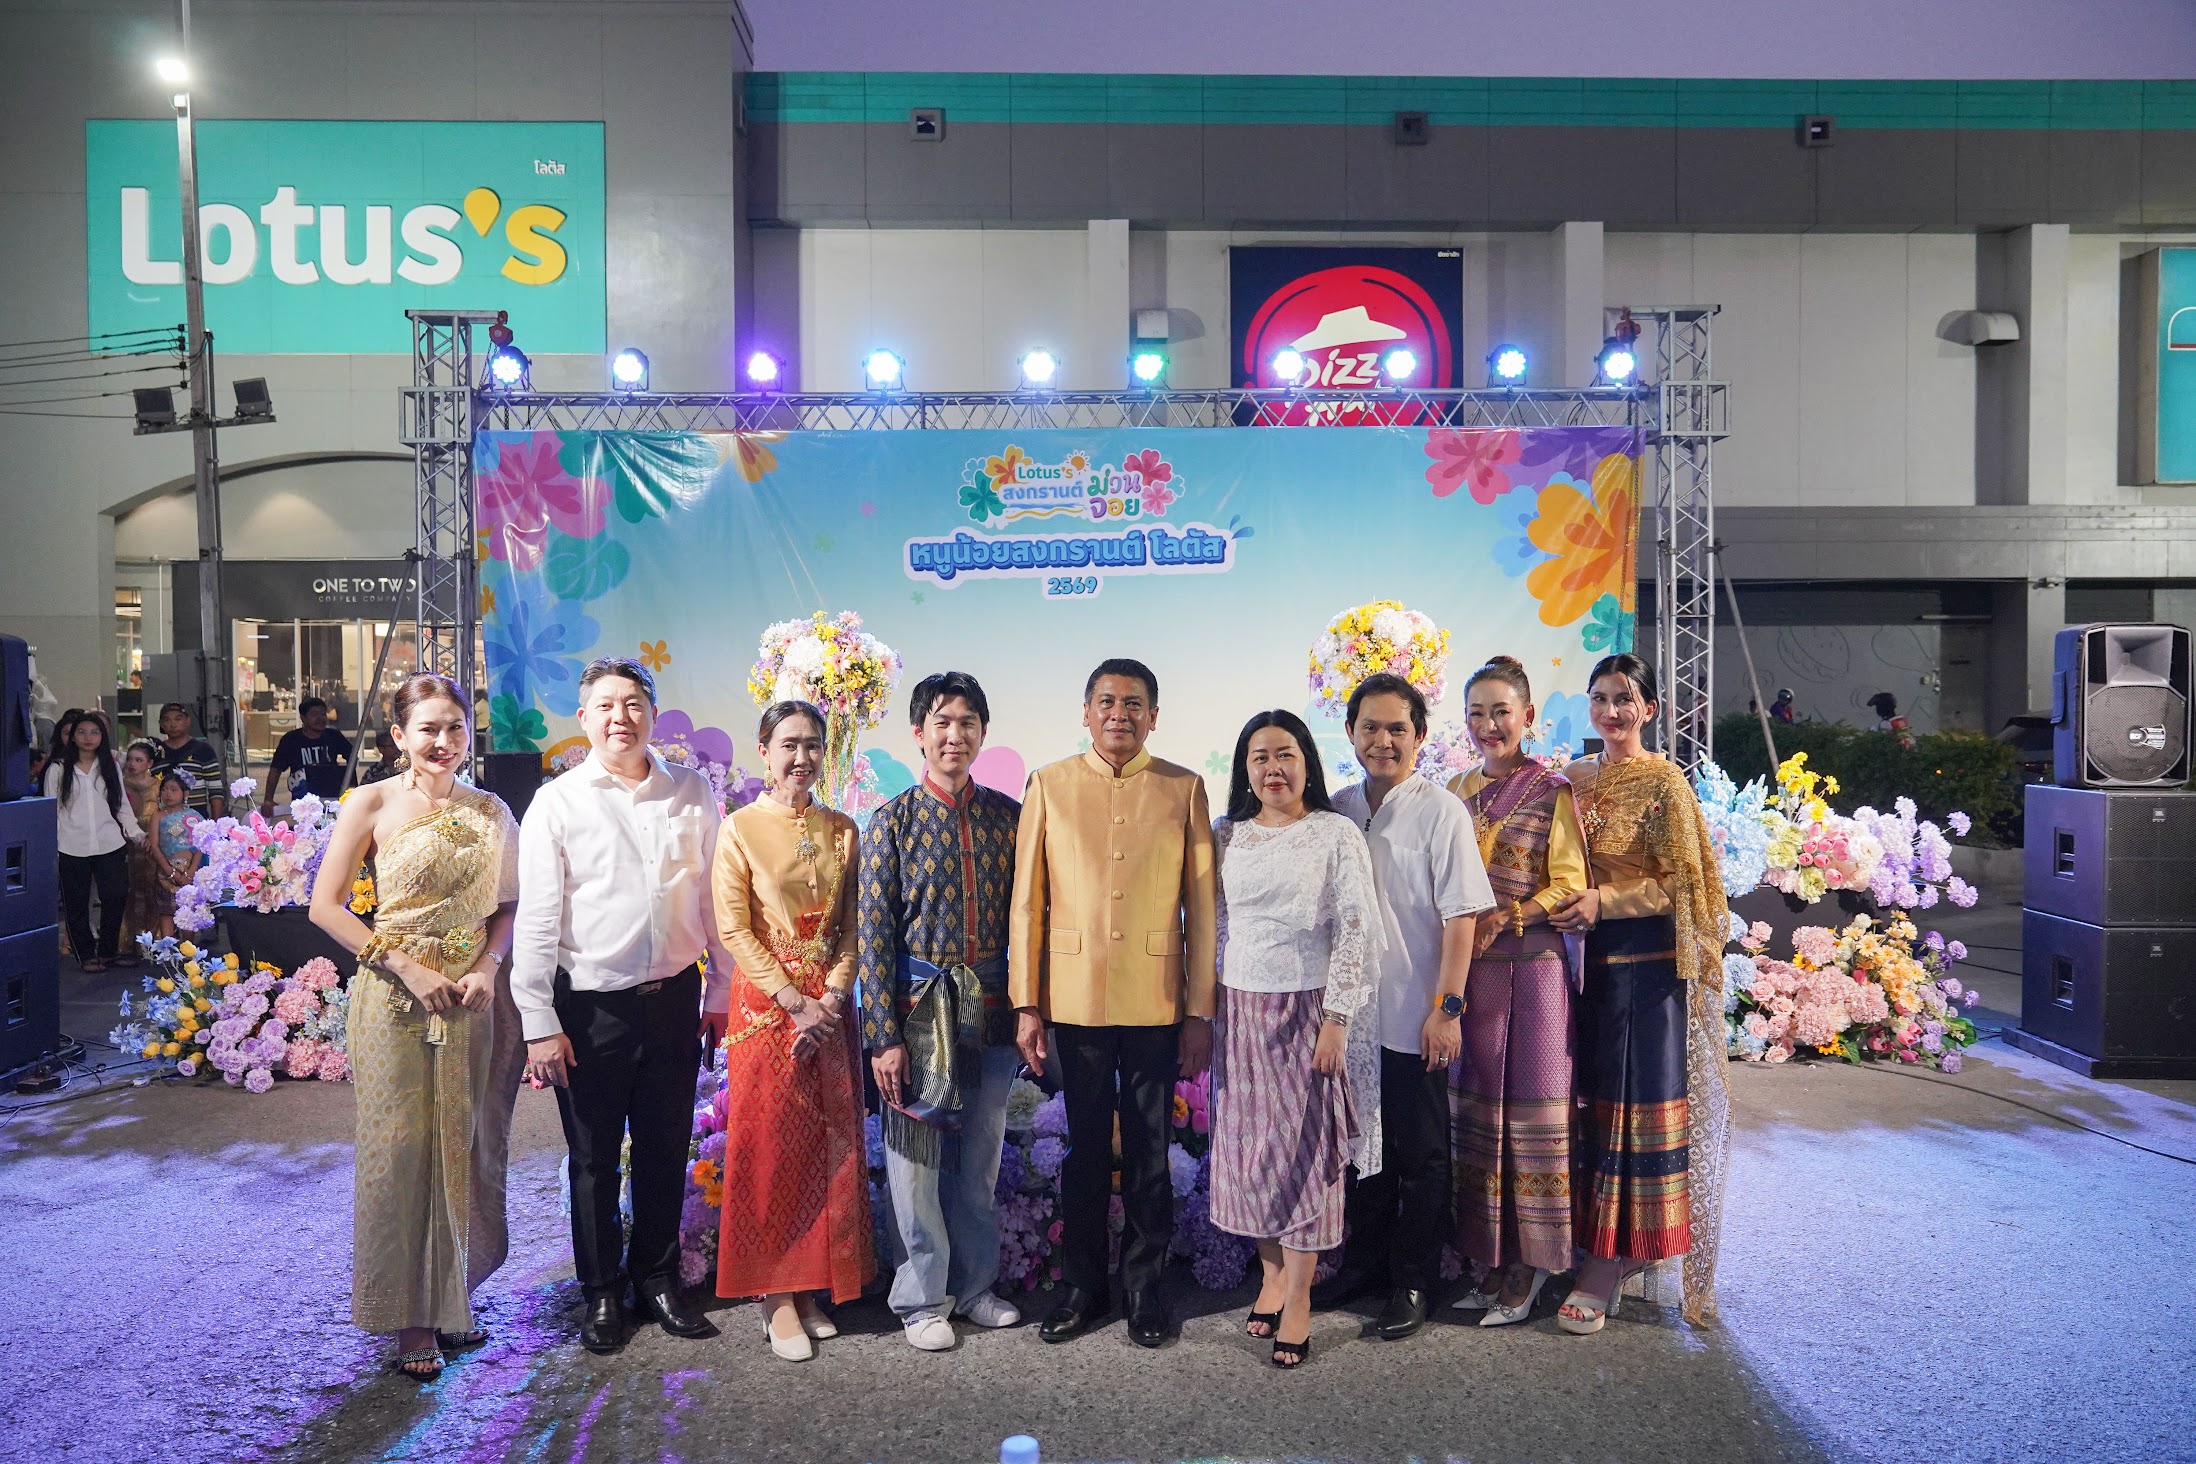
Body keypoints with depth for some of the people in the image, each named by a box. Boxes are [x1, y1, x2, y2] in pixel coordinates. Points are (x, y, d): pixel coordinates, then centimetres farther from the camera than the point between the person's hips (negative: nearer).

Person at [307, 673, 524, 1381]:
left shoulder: (490, 810, 6)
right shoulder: (373, 805, -4)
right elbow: (325, 906, -5)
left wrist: (486, 966, -6)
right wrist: (407, 966, -12)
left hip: (471, 998, 3)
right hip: (395, 998, -3)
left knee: (462, 1147, 10)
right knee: (398, 1149, 3)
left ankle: (451, 1298, 27)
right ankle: (409, 1315, 16)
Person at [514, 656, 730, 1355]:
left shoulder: (692, 794, 3)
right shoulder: (556, 803, -5)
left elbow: (713, 900, 8)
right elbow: (535, 921, -6)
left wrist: (723, 993, 8)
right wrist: (540, 1024, -9)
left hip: (675, 999, 2)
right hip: (591, 1007, -2)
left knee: (666, 1150, 14)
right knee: (594, 1159, 11)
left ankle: (657, 1280, 32)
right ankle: (602, 1292, 29)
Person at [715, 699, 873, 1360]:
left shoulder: (841, 830, 8)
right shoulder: (741, 828, -3)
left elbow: (851, 927, 6)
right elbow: (734, 928, -8)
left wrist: (833, 995, -9)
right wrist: (794, 1001, -14)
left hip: (829, 1006, 4)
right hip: (766, 1005, -4)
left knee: (831, 1145, 7)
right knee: (770, 1145, 0)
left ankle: (813, 1286, 19)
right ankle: (775, 1293, 11)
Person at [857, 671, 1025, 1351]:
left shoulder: (1007, 815, 4)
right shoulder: (892, 822, -4)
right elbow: (874, 934, -6)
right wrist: (884, 1036, -10)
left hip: (989, 1008, 3)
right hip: (918, 1010, -3)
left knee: (981, 1159, 13)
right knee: (915, 1160, 6)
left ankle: (973, 1284, 30)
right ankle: (922, 1299, 22)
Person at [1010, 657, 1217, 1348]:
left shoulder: (1184, 789, 3)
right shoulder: (1050, 785, 3)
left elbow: (1201, 905, 2)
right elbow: (1027, 902, 2)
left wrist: (1201, 1011, -1)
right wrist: (1026, 1005, -2)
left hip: (1157, 1003, 0)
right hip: (1075, 1001, 0)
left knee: (1149, 1152, 9)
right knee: (1085, 1149, 11)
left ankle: (1144, 1285, 25)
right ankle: (1082, 1286, 26)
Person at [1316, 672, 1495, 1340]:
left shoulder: (1441, 812, -9)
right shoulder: (1336, 810, 6)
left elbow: (1460, 916, -11)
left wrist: (1447, 1008, -15)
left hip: (1415, 1017, -5)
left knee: (1420, 1156, 8)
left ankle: (1413, 1283, 22)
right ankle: (1365, 1259, 33)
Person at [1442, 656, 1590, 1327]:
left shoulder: (1551, 792, -3)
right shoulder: (1457, 790, 12)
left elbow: (1570, 884, -6)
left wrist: (1504, 918, -17)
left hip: (1530, 965, -5)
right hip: (1464, 967, 5)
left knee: (1528, 1110, 0)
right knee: (1475, 1108, 7)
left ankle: (1529, 1268, 11)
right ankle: (1488, 1258, 18)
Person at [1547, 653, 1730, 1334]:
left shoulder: (1664, 782, -7)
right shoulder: (1573, 778, 11)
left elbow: (1682, 882, -11)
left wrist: (1604, 902, -20)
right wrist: (1567, 905, 1)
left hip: (1646, 960, -6)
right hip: (1588, 955, 6)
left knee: (1633, 1098, -1)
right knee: (1594, 1095, 9)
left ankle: (1608, 1261, 4)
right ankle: (1623, 1245, 21)